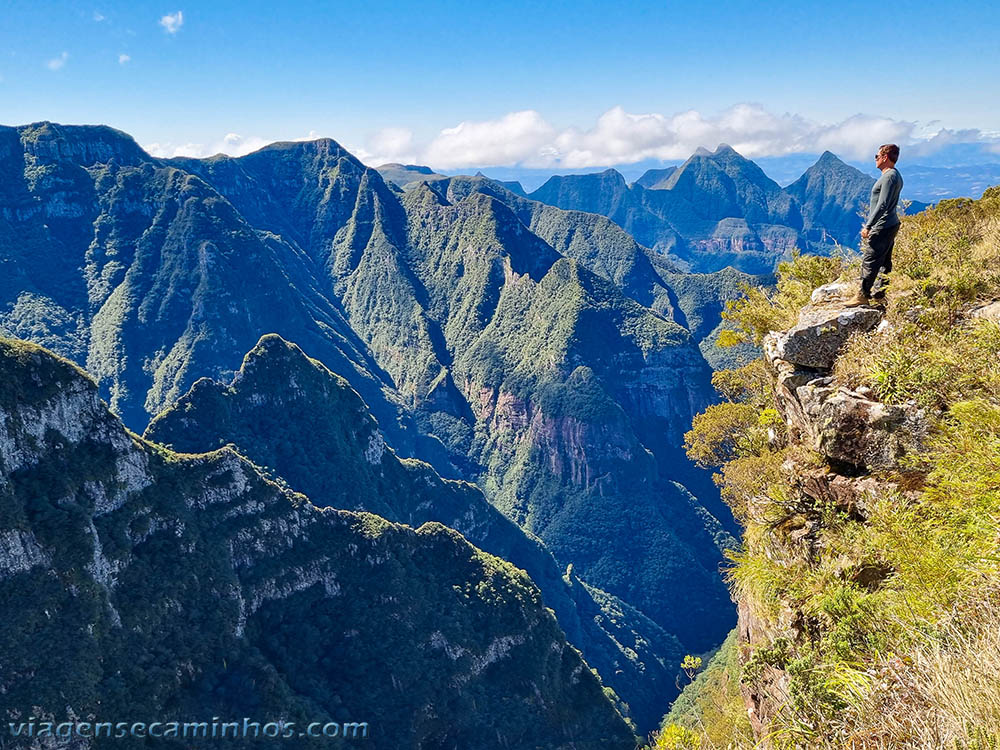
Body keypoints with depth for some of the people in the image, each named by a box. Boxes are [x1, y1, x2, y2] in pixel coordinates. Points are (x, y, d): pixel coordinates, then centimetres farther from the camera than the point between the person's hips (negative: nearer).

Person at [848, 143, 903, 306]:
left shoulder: (889, 176, -18)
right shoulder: (895, 175, 15)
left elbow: (882, 204, -24)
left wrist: (868, 226, -24)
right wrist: (871, 225, 22)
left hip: (882, 227, -11)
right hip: (891, 224, 11)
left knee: (869, 260, -7)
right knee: (884, 261, 15)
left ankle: (863, 295, -4)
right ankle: (881, 292, 22)